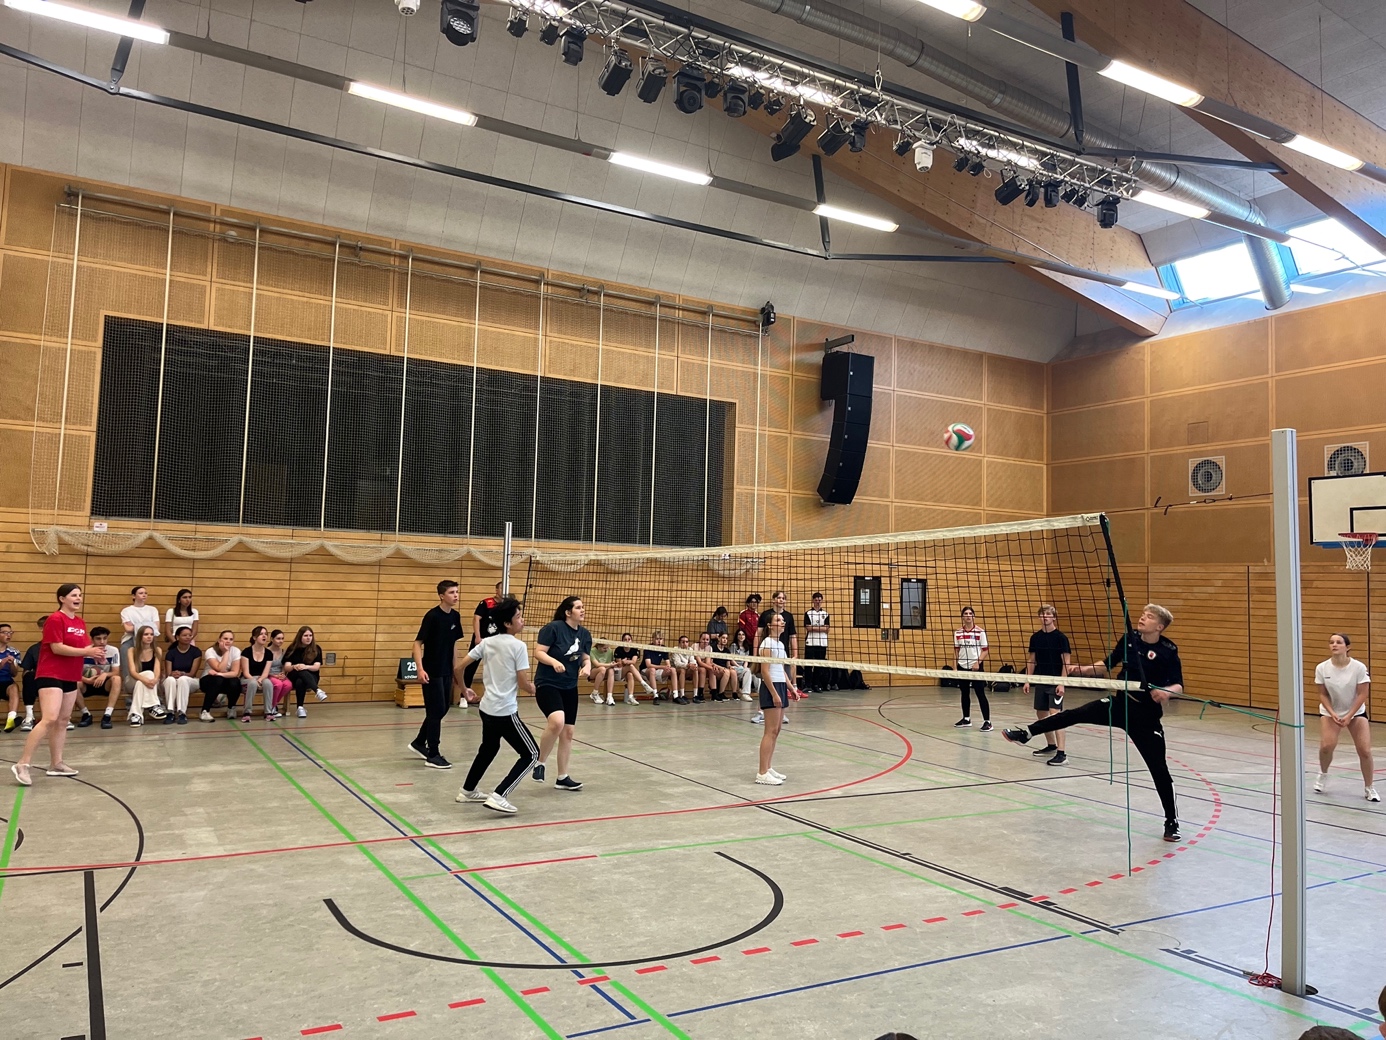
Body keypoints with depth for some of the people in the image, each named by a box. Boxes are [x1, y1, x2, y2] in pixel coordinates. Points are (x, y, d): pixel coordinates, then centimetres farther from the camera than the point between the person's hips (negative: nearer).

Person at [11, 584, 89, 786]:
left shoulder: (80, 622, 13)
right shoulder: (55, 619, -12)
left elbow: (84, 646, 14)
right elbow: (57, 648, -18)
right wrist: (85, 651, -20)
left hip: (70, 678, 9)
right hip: (50, 676, -9)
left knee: (63, 721, 11)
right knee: (50, 719, -19)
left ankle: (56, 764, 19)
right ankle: (22, 764, -14)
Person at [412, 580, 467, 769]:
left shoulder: (455, 616, 5)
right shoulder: (432, 616, -16)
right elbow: (418, 643, -17)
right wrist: (420, 669, -25)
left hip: (447, 671, 8)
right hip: (432, 672, -8)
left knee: (443, 709, 16)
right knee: (436, 711, -3)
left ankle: (419, 742, 34)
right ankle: (433, 755, 6)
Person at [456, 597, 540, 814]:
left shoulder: (486, 642, 5)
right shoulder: (518, 646, -14)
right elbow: (523, 684, -14)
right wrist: (532, 689, 9)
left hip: (486, 708, 8)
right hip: (506, 712, -8)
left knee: (488, 749, 31)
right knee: (531, 754, 1)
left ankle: (468, 791, 43)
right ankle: (498, 797, -8)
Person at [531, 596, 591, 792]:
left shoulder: (585, 634, 6)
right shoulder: (553, 628, -13)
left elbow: (586, 659, 14)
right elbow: (538, 652, -13)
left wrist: (587, 667, -8)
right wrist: (554, 662, -29)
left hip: (569, 689, 7)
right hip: (547, 685, -7)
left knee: (567, 732, 8)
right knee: (557, 721, -29)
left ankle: (562, 778, 22)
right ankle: (540, 762, -6)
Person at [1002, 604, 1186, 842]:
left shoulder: (1168, 651, -15)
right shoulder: (1129, 638, -2)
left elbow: (1178, 685, -17)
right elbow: (1108, 665, 9)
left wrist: (1167, 691, -38)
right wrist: (1083, 669, -5)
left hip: (1146, 716, -4)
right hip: (1120, 703, 4)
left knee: (1159, 769, 2)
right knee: (1074, 715, -9)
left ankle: (1172, 821, 18)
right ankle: (1026, 733, -2)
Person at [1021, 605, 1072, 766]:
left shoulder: (1060, 637, -9)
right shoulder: (1035, 637, 6)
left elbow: (1066, 662, -10)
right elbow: (1031, 660, 12)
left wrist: (1061, 683, -16)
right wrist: (1028, 680, 8)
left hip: (1055, 682, -6)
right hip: (1040, 681, 6)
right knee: (1041, 714, 13)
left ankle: (1061, 753, -13)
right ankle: (1051, 745, 32)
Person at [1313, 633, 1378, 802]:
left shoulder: (1359, 667, -20)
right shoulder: (1322, 668, -16)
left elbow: (1362, 694, -15)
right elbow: (1323, 695, -6)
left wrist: (1349, 716, -20)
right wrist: (1332, 713, -19)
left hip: (1356, 712, 0)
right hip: (1330, 712, 0)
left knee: (1365, 751, -10)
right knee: (1326, 745, -19)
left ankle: (1369, 788, 12)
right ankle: (1323, 775, 12)